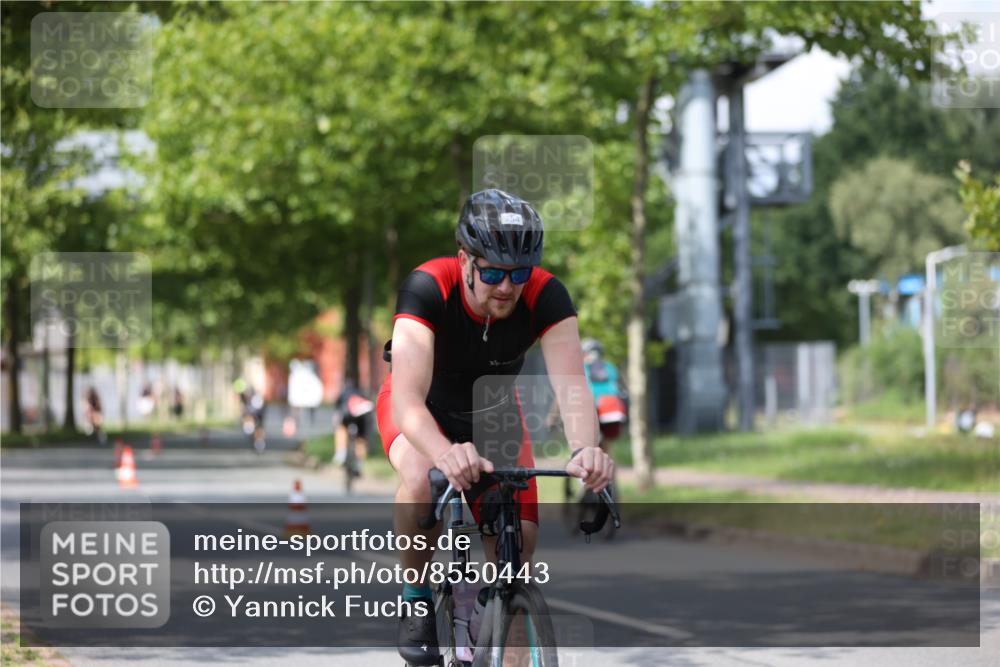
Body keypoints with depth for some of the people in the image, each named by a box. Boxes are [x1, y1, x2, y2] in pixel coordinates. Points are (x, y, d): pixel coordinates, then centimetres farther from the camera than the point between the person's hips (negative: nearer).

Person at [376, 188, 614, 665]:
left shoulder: (545, 296, -29)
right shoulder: (428, 288, -36)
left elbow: (570, 384, -41)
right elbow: (407, 399, -47)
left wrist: (586, 449, -63)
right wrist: (445, 453, -68)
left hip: (493, 412, 3)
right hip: (424, 408, -3)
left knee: (519, 540, -16)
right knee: (424, 482, -36)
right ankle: (416, 599, -10)